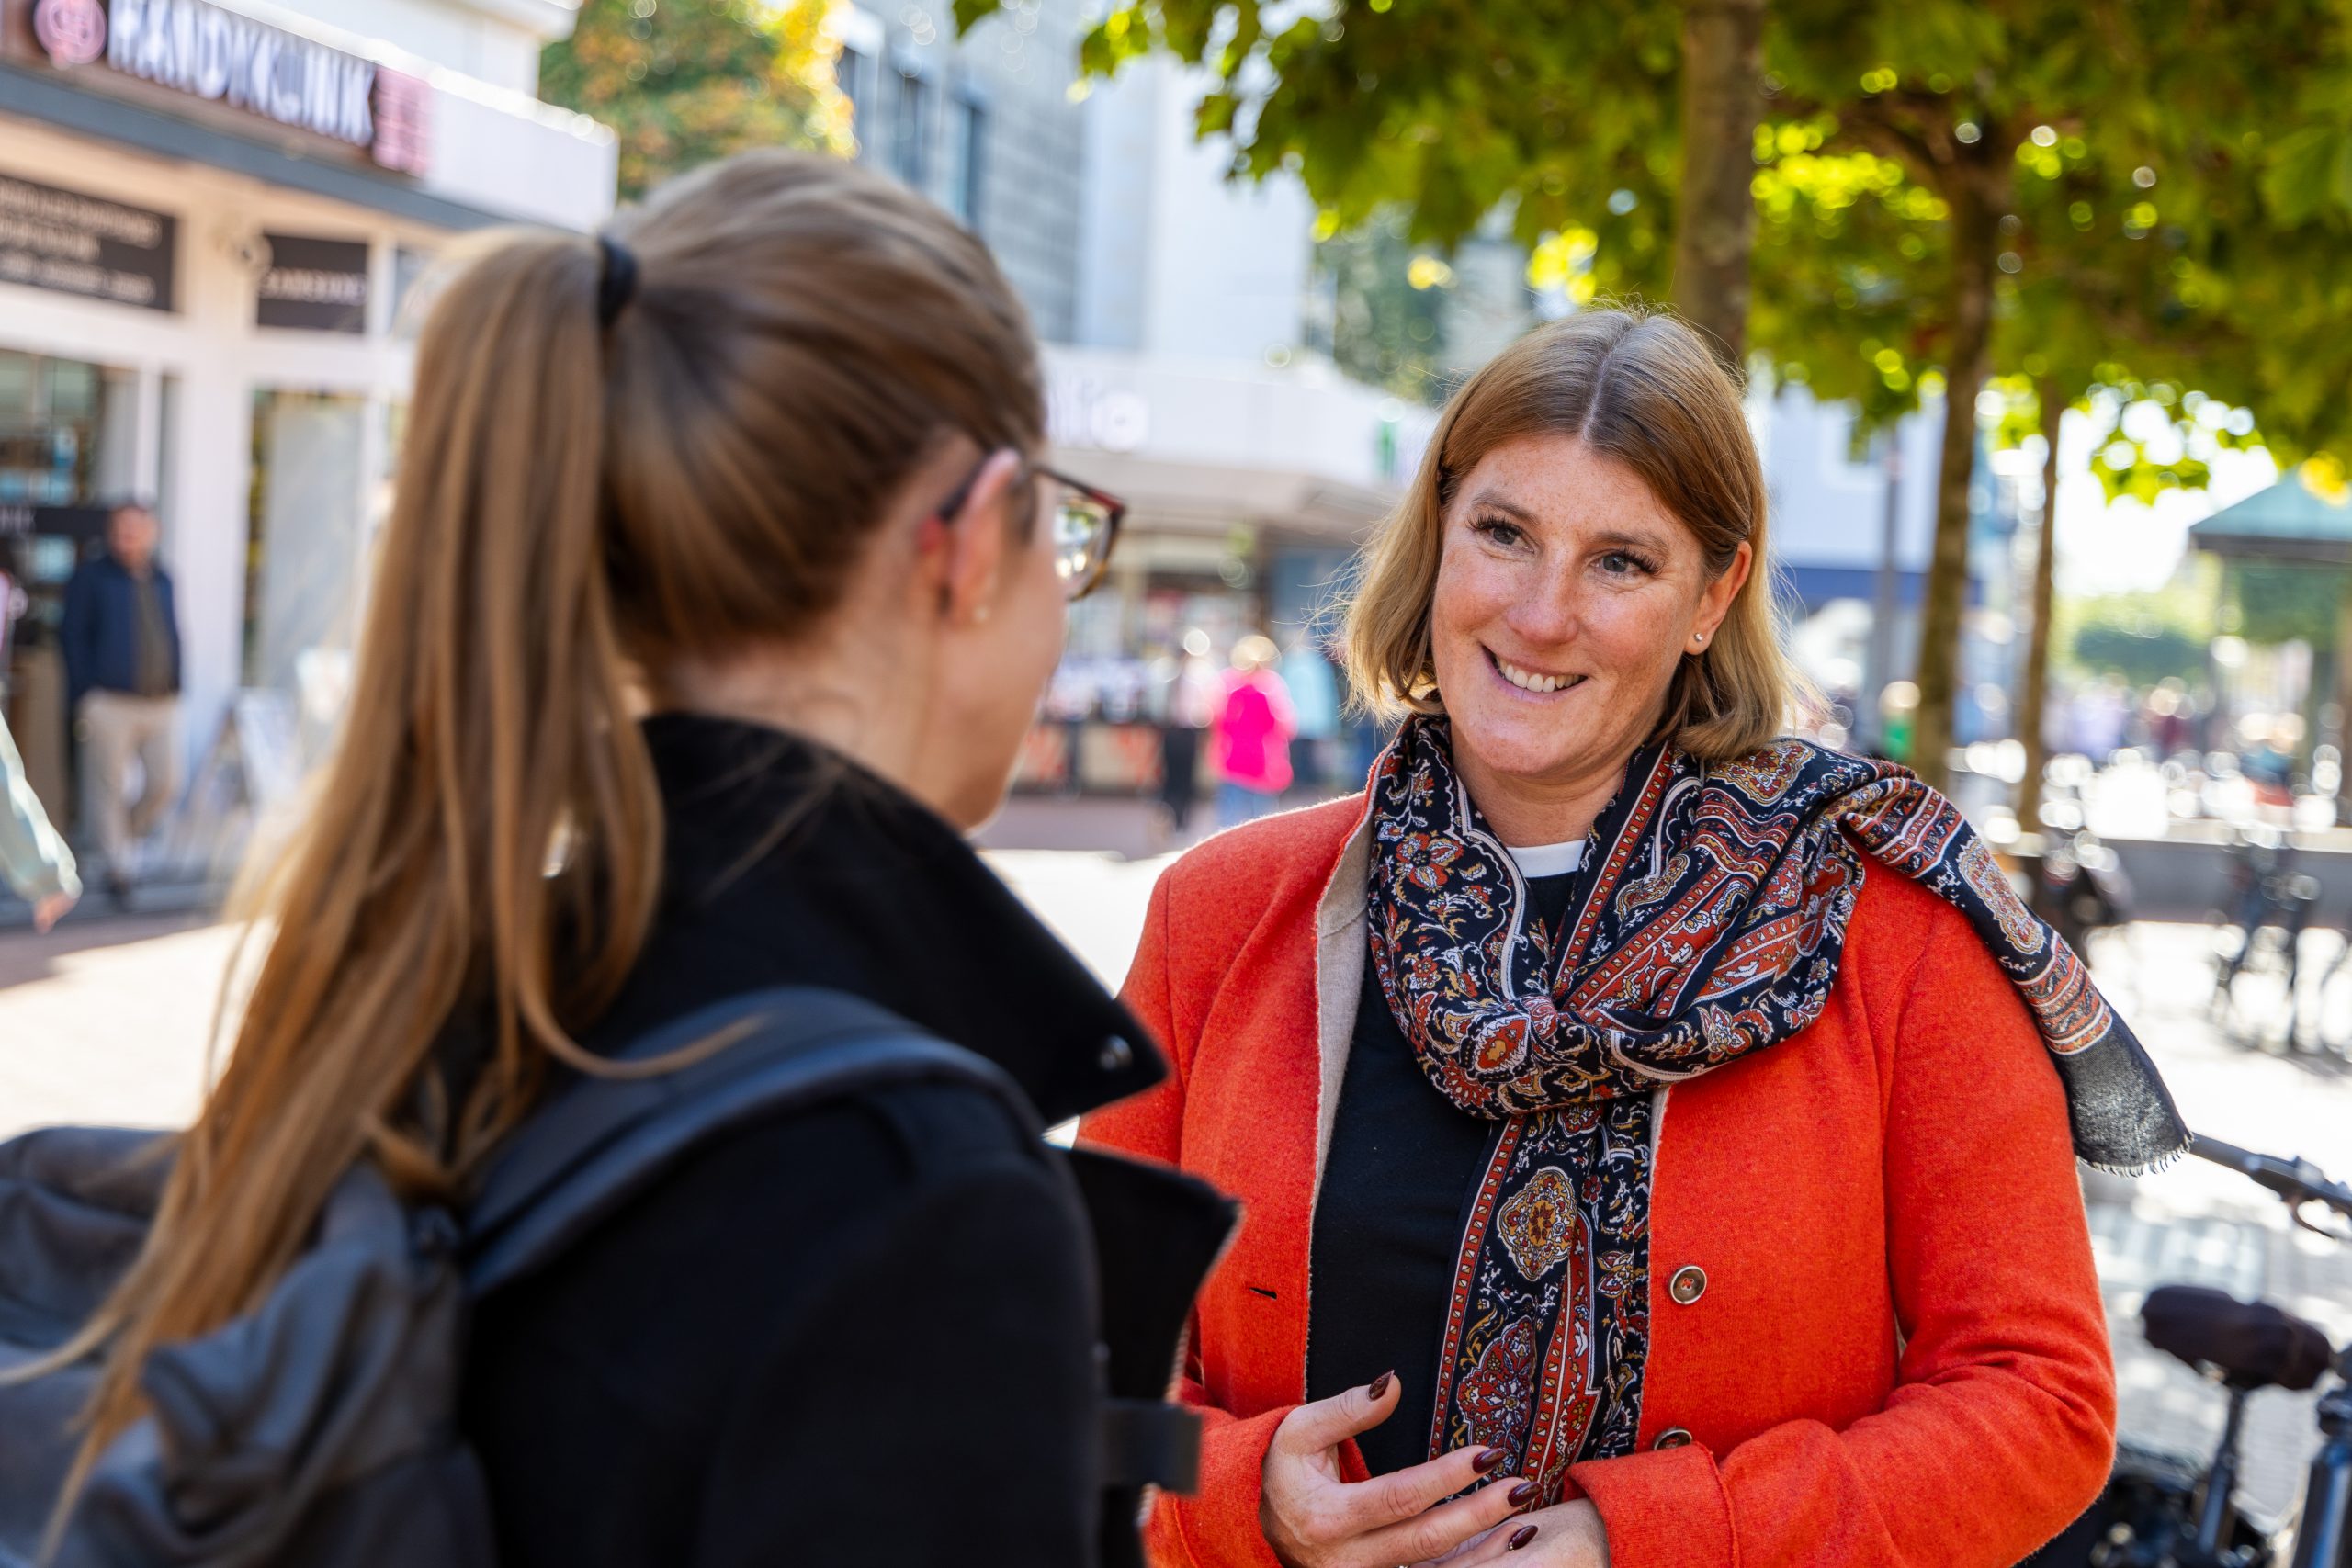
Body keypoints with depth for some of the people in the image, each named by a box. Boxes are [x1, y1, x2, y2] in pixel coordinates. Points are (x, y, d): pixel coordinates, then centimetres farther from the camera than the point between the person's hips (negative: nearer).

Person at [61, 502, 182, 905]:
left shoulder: (161, 579, 13)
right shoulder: (92, 577, -1)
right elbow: (74, 640, -3)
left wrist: (176, 689, 10)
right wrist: (82, 700, -8)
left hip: (162, 704, 4)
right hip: (111, 702, -4)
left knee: (165, 783, 1)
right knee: (109, 787, 0)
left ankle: (127, 833, 26)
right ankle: (116, 866, 8)